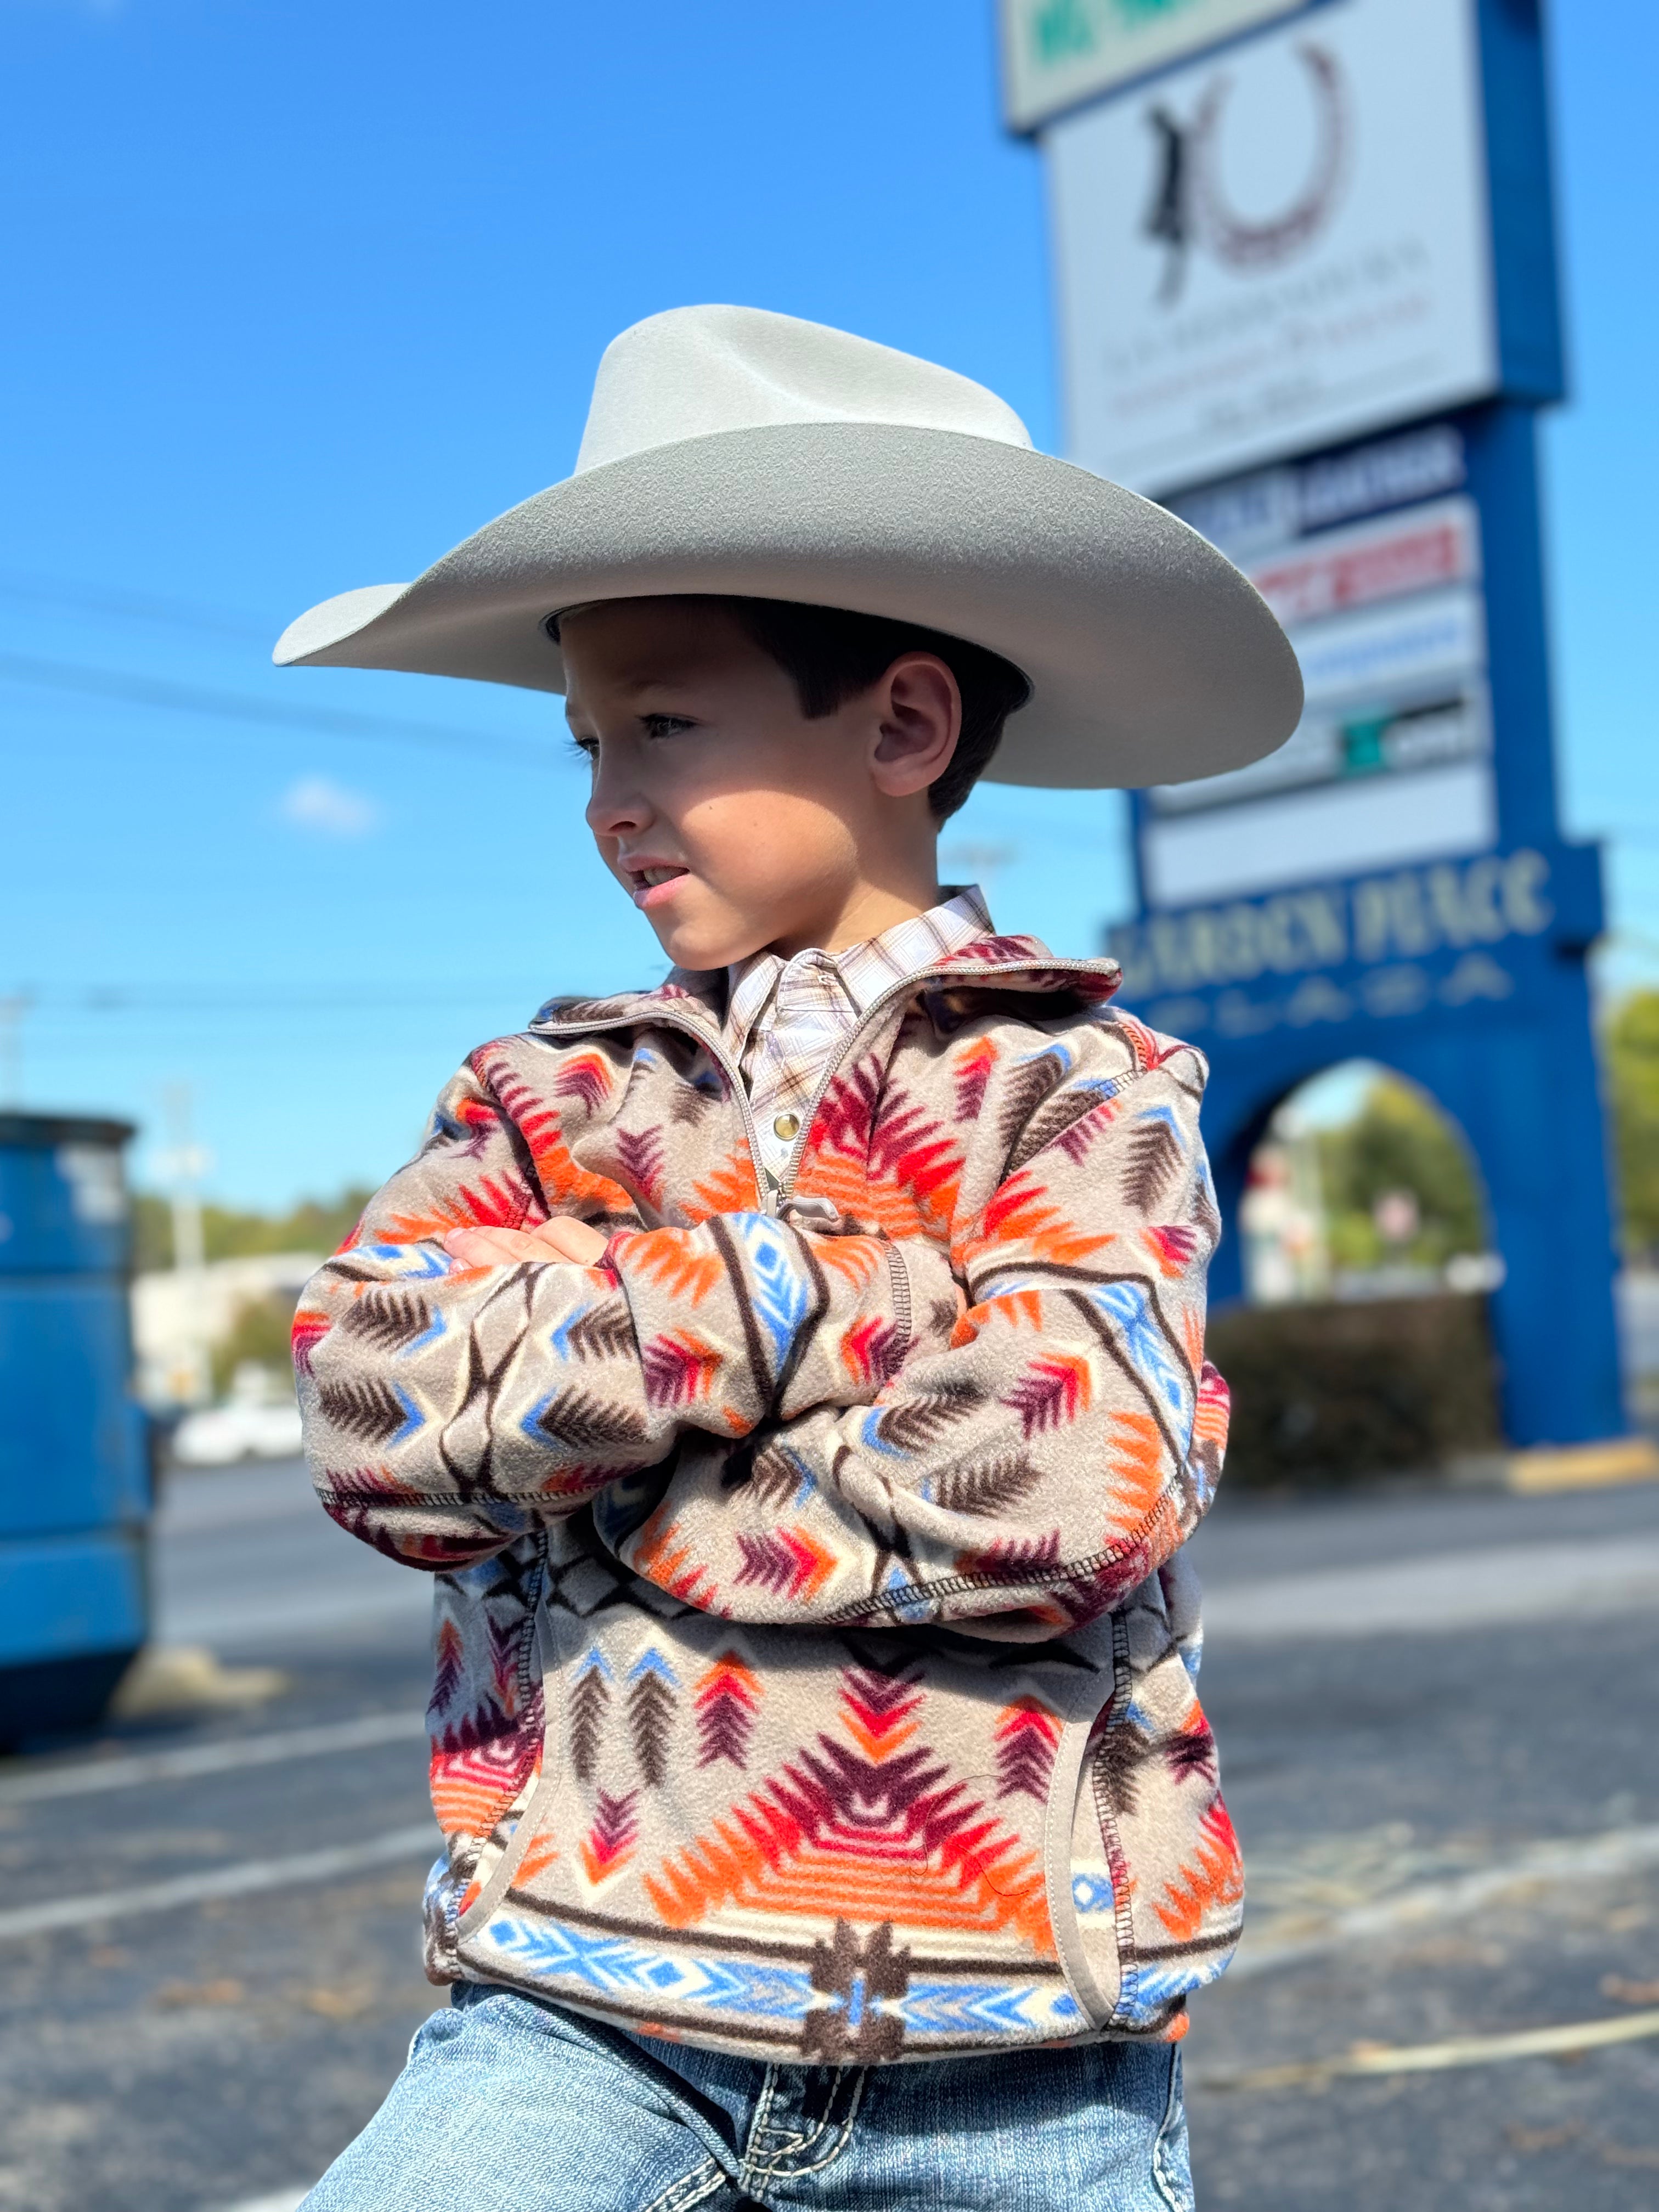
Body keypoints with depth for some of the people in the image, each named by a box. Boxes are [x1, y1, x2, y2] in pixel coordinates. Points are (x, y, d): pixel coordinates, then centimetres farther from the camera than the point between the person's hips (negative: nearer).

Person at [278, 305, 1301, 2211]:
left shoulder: (1087, 1089, 0)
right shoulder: (550, 1096, 8)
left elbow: (1057, 1489, -16)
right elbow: (366, 1401, -9)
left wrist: (591, 1474, -8)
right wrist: (841, 1286, -11)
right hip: (584, 2008, 2)